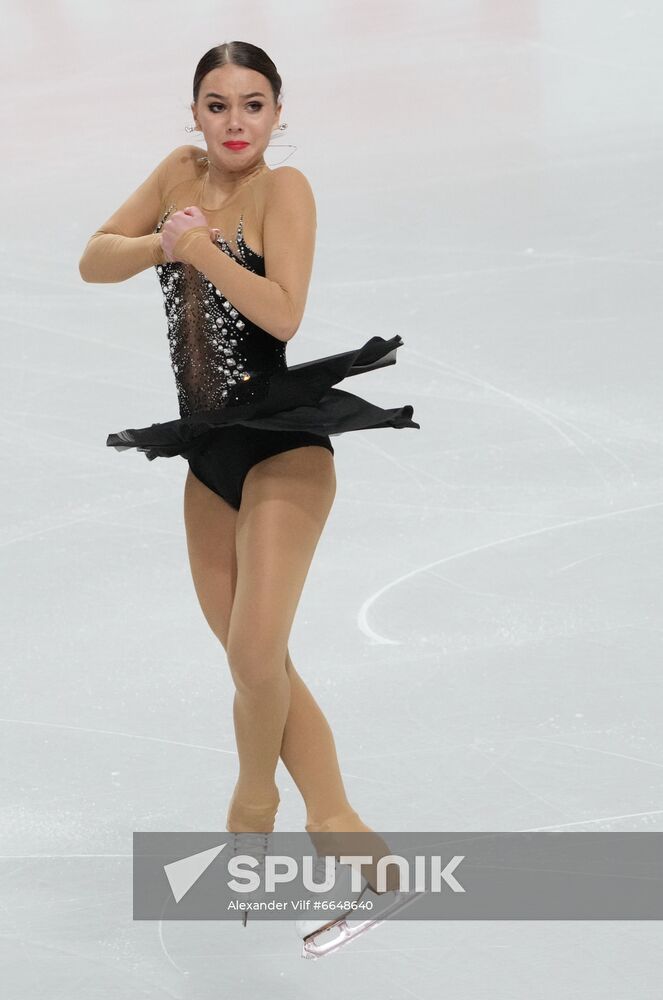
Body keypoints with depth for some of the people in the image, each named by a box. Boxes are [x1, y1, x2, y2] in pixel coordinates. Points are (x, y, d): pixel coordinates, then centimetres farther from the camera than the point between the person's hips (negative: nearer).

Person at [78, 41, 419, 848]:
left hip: (282, 445, -7)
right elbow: (93, 262, 6)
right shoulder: (179, 173, 7)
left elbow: (283, 314, -20)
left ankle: (254, 797, 11)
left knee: (257, 653, -17)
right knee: (249, 661, 8)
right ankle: (335, 823, 16)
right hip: (208, 453, 7)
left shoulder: (283, 188, -10)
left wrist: (200, 246, -19)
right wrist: (161, 244, -11)